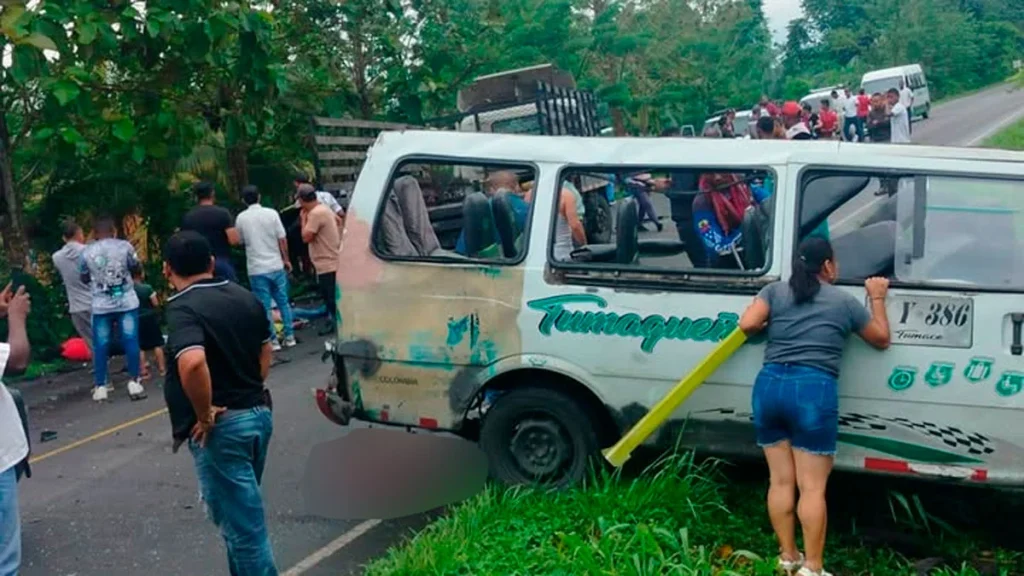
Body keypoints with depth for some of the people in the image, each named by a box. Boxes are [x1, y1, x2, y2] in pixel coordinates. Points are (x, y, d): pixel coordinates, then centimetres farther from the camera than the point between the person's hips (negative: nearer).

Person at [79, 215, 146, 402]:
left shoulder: (87, 252, -2)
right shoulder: (124, 246, -4)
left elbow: (84, 278, 10)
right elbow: (135, 267, 10)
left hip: (101, 305, 1)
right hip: (127, 302, -1)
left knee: (100, 346, 5)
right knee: (131, 341, 2)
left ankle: (100, 387, 8)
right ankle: (133, 382, 2)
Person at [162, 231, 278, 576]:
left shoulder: (182, 308, -17)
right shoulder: (245, 297, 7)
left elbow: (192, 364, -34)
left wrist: (204, 416, -22)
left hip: (221, 427, -8)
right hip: (258, 414, 8)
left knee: (241, 523, 1)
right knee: (242, 512, 23)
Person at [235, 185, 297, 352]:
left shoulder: (241, 218, -3)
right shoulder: (271, 213, -5)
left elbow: (240, 242, 9)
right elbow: (282, 239, -4)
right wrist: (286, 260, 7)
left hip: (256, 269, -1)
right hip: (276, 265, 1)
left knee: (264, 306, 4)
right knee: (283, 302, 12)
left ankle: (273, 341, 5)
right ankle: (289, 337, 14)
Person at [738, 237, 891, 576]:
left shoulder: (775, 291, 12)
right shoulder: (845, 301, 10)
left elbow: (747, 325, -3)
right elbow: (882, 339, 23)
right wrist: (877, 298, 35)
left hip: (769, 386, 3)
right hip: (814, 390, -3)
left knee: (781, 480, 10)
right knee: (812, 486, 0)